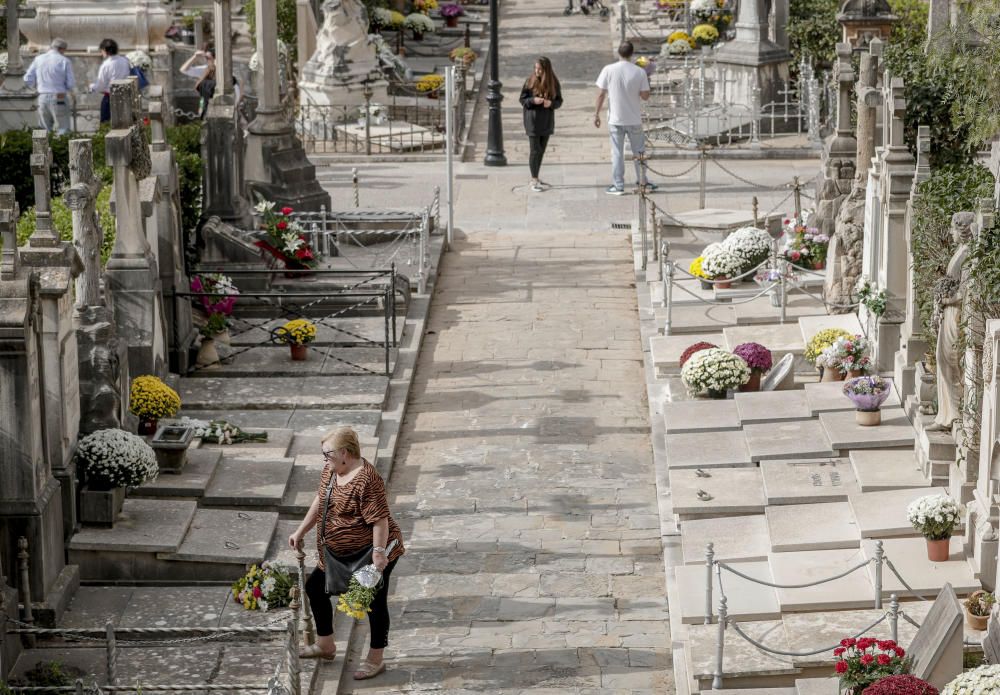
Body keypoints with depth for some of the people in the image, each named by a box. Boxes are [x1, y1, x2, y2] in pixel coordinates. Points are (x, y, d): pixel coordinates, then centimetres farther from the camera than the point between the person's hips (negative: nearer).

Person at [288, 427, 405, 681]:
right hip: (341, 554, 10)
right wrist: (301, 531, 16)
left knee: (375, 602, 2)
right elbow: (320, 501, 15)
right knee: (315, 586, 17)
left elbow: (380, 519, -28)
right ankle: (325, 645, 33)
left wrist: (378, 552, -29)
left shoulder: (366, 480, -27)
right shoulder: (331, 470, 1)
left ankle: (376, 660, 17)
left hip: (370, 554, -10)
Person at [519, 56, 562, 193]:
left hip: (547, 121, 3)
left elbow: (559, 101, 4)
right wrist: (533, 100, -22)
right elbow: (522, 100, -3)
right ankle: (534, 180, 0)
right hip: (533, 121, -3)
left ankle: (535, 178, 23)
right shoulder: (530, 82, -8)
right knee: (535, 151, -5)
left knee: (541, 151, 11)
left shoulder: (553, 83, -1)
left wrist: (551, 103, -18)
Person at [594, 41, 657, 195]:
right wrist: (646, 82, 12)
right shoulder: (640, 72, -8)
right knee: (638, 151, 15)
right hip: (634, 119, 1)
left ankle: (618, 186, 7)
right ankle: (642, 182, 22)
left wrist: (596, 114, 3)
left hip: (615, 119, 0)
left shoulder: (609, 70, -8)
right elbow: (645, 96, -5)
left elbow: (601, 94, -6)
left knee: (617, 153, 6)